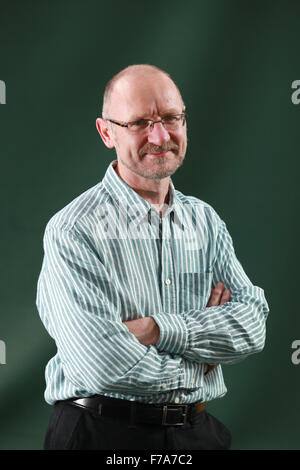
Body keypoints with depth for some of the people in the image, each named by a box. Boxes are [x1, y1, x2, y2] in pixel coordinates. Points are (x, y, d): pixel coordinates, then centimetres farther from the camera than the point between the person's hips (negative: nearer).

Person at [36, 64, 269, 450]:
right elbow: (104, 367, -23)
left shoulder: (206, 222, 5)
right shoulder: (73, 231, -14)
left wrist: (157, 329, -19)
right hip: (102, 434, -5)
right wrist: (202, 362, -9)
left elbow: (253, 323, -5)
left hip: (197, 432, 5)